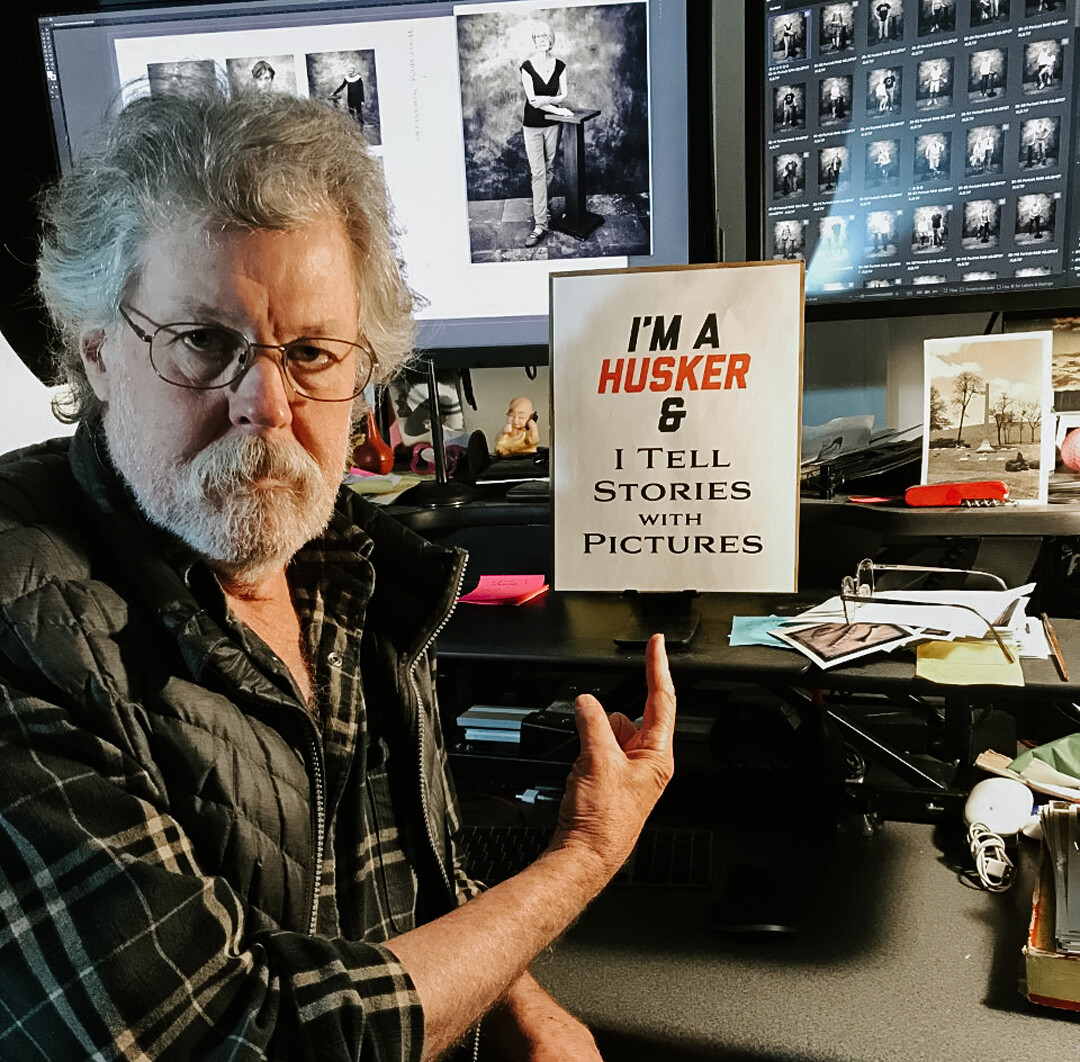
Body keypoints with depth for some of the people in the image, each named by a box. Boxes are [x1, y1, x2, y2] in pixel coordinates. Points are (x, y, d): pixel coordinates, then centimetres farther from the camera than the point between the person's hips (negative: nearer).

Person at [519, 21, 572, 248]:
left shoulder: (559, 66, 3)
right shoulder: (527, 66, -7)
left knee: (547, 169, 9)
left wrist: (546, 99, -15)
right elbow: (532, 99, -13)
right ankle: (540, 224, -9)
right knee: (537, 173, -7)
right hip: (532, 125, -3)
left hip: (552, 123, 3)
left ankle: (542, 205, 30)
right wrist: (557, 108, -15)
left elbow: (563, 95, 0)